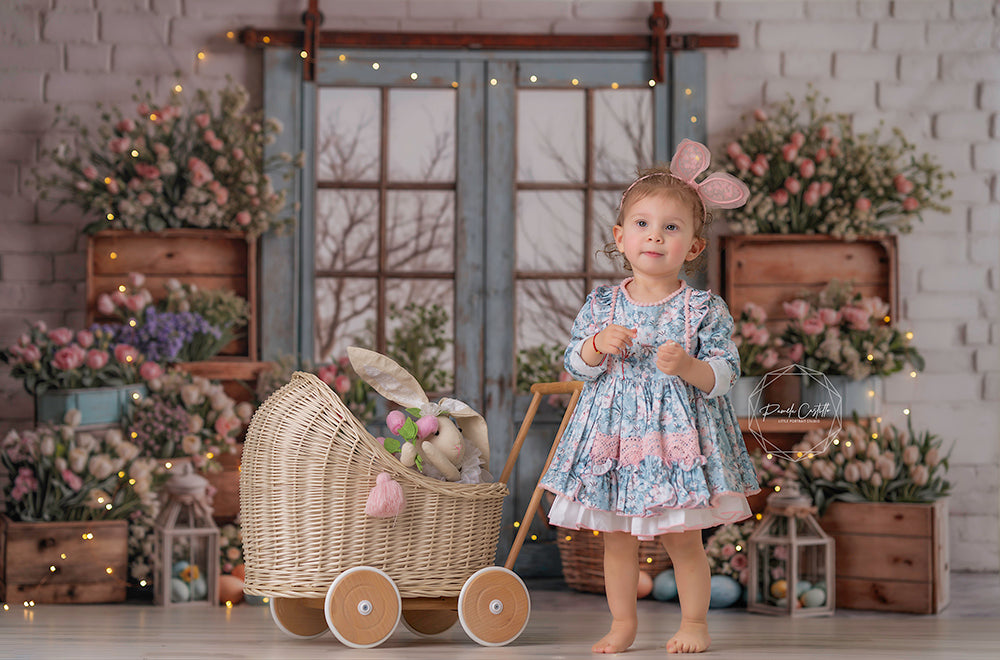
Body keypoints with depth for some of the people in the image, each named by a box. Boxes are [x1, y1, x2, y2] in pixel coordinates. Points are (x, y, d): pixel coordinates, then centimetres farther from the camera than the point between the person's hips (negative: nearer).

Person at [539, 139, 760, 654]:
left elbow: (725, 372, -7)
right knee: (616, 536, 9)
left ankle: (693, 622, 17)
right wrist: (598, 345, -15)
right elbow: (576, 366, 4)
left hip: (679, 435, -3)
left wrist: (687, 367, -26)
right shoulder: (600, 306, 3)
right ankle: (622, 623, 22)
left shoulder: (704, 309, -4)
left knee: (683, 537, 1)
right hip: (614, 434, 3)